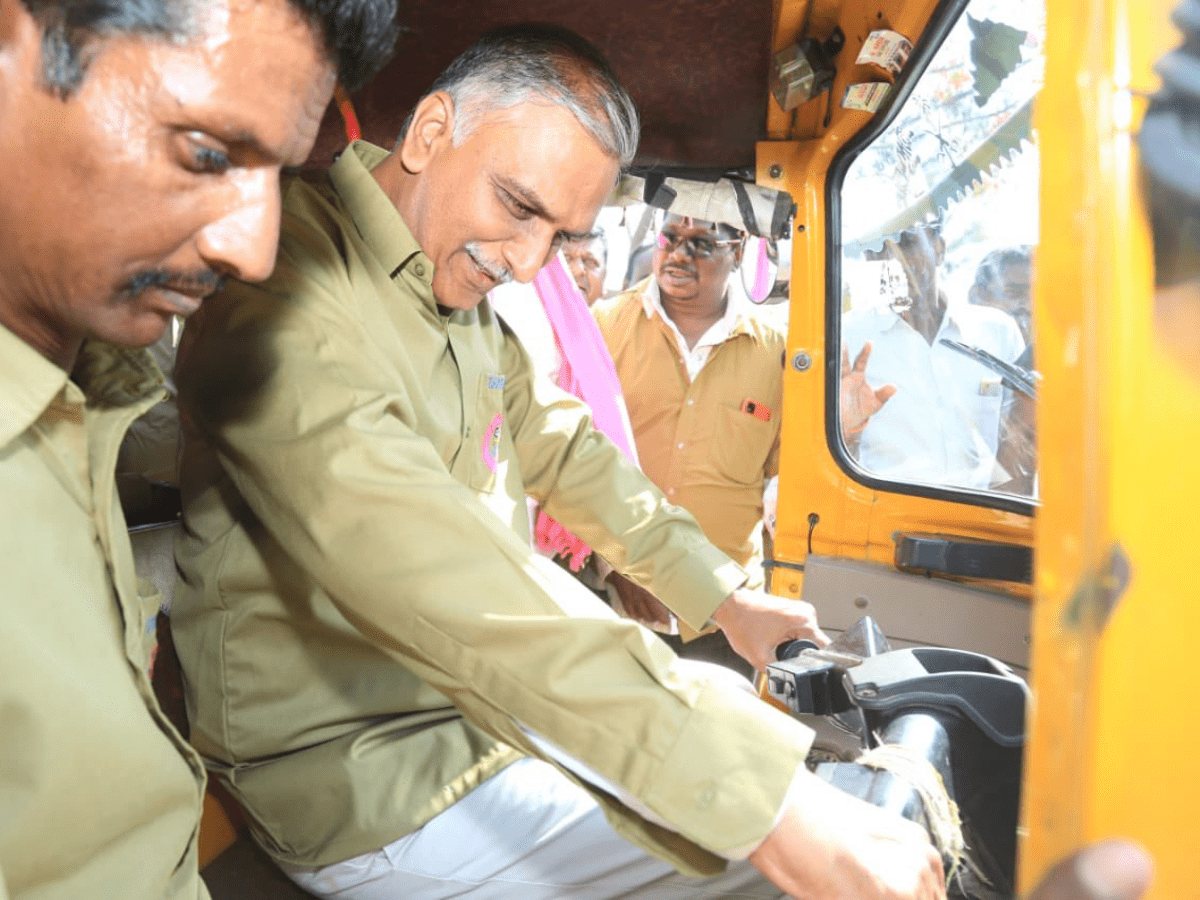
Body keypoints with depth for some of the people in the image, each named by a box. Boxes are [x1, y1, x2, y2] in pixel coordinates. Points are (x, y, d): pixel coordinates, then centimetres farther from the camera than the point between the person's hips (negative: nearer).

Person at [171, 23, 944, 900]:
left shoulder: (464, 279, 6)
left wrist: (723, 594, 12)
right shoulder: (289, 294, -25)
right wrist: (760, 798, -39)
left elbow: (555, 441, 15)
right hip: (379, 782, -9)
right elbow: (437, 586, -37)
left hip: (504, 688, 9)